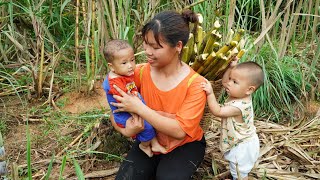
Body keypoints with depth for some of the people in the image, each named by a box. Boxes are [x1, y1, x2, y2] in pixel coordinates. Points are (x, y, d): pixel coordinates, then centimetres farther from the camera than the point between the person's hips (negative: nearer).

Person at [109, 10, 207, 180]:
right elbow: (116, 104, -5)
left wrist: (138, 108, -31)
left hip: (185, 145, -2)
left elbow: (180, 131, -28)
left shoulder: (195, 84, -23)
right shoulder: (141, 72, -13)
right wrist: (128, 125, -28)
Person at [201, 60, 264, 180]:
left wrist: (210, 93, -43)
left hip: (242, 147, -9)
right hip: (242, 142, 9)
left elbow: (217, 112, -35)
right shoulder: (240, 95, -10)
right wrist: (232, 67, -12)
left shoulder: (239, 106, -37)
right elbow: (224, 82, 1)